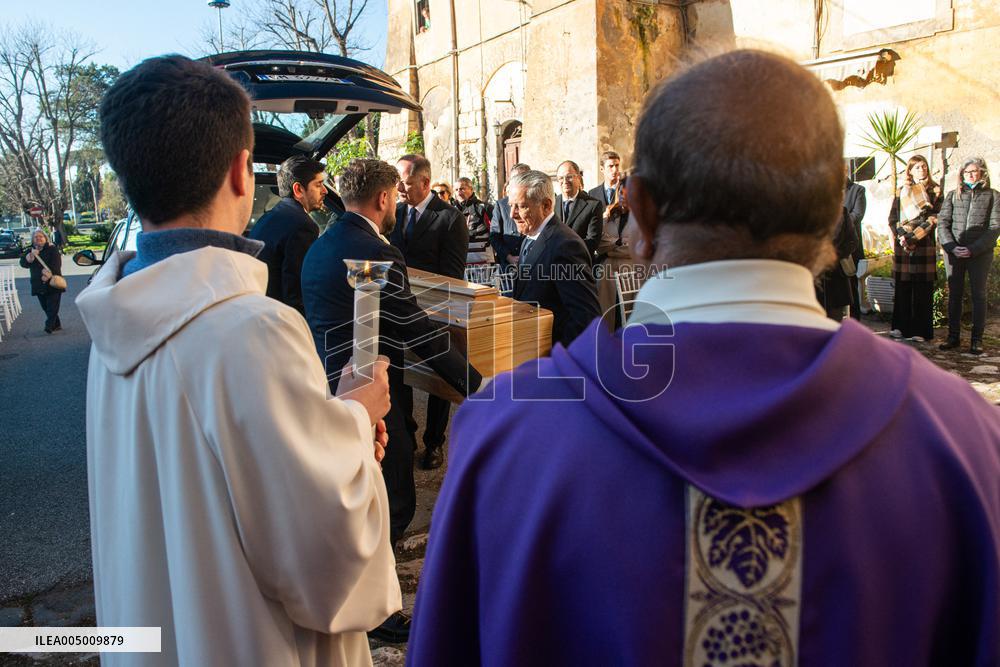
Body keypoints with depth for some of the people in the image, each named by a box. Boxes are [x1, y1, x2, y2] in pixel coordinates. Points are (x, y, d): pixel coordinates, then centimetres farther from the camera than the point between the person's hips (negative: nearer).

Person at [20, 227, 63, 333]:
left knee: (52, 307, -9)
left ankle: (49, 326, -10)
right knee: (45, 307, 10)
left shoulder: (52, 249, -4)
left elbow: (56, 264, -14)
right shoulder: (30, 251, 11)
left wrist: (49, 275, -27)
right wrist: (31, 255, -20)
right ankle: (57, 325, 21)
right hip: (38, 285, 6)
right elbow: (23, 263, -4)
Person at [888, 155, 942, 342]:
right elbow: (892, 218, 8)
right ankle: (900, 326, 11)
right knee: (902, 287, 4)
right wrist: (901, 236, -8)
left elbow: (934, 218, -3)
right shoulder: (902, 191, 13)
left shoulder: (934, 191, 5)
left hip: (924, 244, -2)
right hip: (902, 244, 3)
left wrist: (914, 236, -12)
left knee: (923, 289, -3)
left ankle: (920, 330, 0)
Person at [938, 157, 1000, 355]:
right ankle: (953, 336, 11)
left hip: (981, 254, -2)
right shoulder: (952, 195, 10)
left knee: (978, 295, 2)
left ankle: (977, 339, 6)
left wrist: (973, 249, -13)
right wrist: (952, 247, -10)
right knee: (954, 294, 4)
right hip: (954, 253, 2)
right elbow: (942, 223, 4)